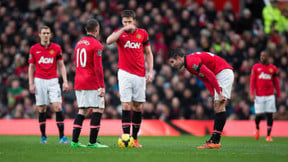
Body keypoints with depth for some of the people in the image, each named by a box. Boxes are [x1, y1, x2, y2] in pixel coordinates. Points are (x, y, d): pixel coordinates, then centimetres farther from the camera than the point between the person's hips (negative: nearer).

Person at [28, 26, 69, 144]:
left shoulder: (56, 48, 4)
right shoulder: (34, 49, 5)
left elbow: (61, 66, 7)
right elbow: (31, 67, 10)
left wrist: (65, 81, -2)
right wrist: (31, 83, 2)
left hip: (53, 81, 0)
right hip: (39, 81, 0)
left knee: (57, 107, -11)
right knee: (41, 109, 1)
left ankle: (62, 136, -9)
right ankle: (43, 136, 10)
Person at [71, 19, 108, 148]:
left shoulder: (79, 43, 15)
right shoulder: (96, 45, -10)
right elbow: (98, 68, -16)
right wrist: (102, 86, -17)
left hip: (79, 83, 8)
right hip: (92, 83, -8)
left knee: (82, 111, 11)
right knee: (98, 110, -4)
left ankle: (74, 141, 6)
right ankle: (92, 142, -8)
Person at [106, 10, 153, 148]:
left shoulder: (142, 33, 6)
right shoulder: (119, 33, 1)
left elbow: (148, 53, 12)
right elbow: (109, 41, -21)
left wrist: (150, 71, 3)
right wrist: (123, 29, -24)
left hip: (140, 75, 2)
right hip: (125, 73, -2)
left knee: (138, 107, 4)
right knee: (126, 105, -9)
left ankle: (135, 138, 11)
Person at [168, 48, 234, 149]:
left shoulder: (191, 62, -18)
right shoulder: (189, 65, 14)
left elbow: (210, 75, -25)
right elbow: (206, 80, 14)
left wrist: (219, 92, -23)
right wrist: (215, 96, 4)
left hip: (224, 73, -10)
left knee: (219, 106, -14)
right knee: (217, 106, 6)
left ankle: (215, 141, -19)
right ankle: (214, 140, 4)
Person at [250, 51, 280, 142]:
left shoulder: (273, 68, 8)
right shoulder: (255, 67, 5)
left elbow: (276, 82, 13)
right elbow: (252, 81, 3)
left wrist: (279, 94, 8)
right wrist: (252, 93, -6)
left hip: (270, 96, 1)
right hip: (259, 96, -1)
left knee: (269, 115, -4)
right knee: (259, 115, -4)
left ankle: (268, 135, 2)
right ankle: (257, 128, 28)